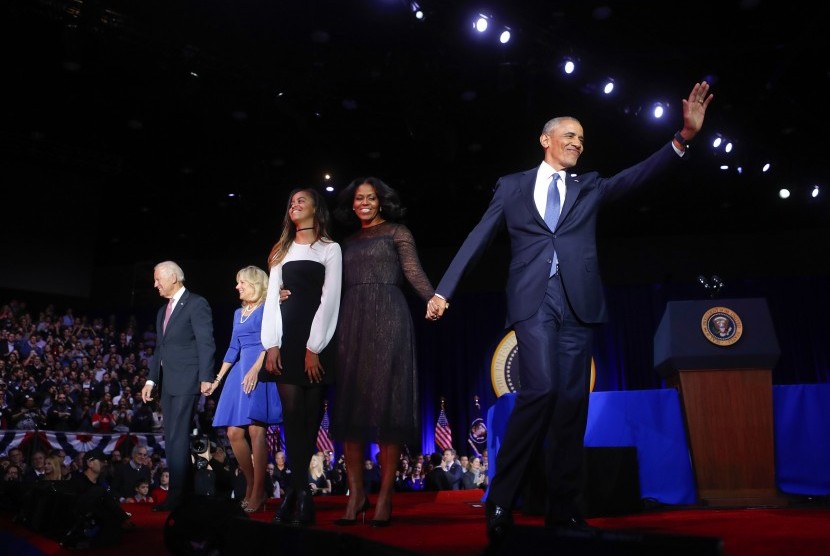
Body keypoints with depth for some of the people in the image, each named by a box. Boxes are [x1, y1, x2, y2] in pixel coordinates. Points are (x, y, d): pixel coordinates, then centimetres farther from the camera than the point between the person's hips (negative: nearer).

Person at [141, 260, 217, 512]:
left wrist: (206, 377, -18)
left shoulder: (196, 303, -6)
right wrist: (151, 380, 13)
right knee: (172, 439, 10)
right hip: (168, 383, 9)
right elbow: (159, 349, 21)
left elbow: (206, 343, -12)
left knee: (177, 438, -8)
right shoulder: (163, 311, 20)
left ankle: (177, 496, -2)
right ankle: (186, 491, 17)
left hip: (186, 380, -9)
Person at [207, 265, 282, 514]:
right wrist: (218, 379, 20)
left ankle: (258, 492, -7)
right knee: (234, 433, 3)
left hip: (260, 373, -8)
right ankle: (250, 485, 16)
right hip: (239, 372, 8)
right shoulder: (238, 313, 21)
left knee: (255, 430, -12)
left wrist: (256, 369, -23)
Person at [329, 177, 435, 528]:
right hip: (352, 322, 5)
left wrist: (434, 300, -23)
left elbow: (413, 272, -4)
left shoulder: (397, 232, 9)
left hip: (387, 318, -4)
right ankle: (356, 492, 4)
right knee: (351, 402, -1)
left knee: (386, 401, -7)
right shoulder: (349, 242, 21)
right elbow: (340, 287, 16)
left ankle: (385, 496, -3)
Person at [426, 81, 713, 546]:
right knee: (541, 389, -18)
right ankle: (502, 499, -5)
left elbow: (641, 175, 6)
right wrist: (444, 289, 3)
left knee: (572, 401, 2)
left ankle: (563, 508, 10)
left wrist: (685, 136, -10)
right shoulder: (513, 186, 13)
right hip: (534, 299, -3)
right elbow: (478, 239, 9)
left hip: (578, 301, 3)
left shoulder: (590, 187, 19)